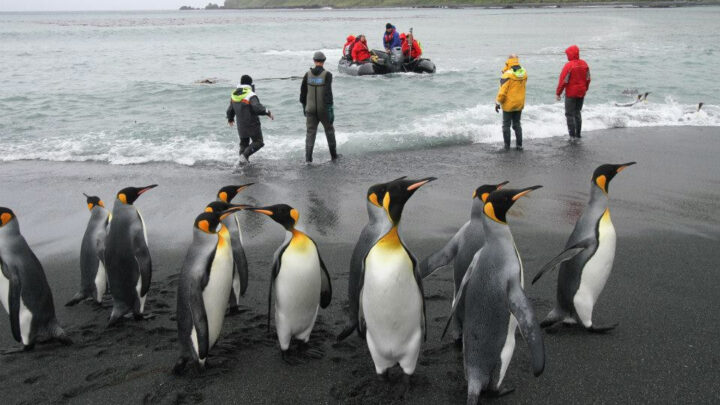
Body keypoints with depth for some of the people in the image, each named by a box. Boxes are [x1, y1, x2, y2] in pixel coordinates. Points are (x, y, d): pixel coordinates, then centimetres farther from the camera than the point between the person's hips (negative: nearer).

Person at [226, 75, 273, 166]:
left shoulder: (234, 95, 6)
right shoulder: (250, 95, -17)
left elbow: (230, 109, 16)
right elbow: (257, 108, -31)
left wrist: (230, 119, 32)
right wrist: (268, 112, -20)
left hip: (241, 125, 7)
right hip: (252, 124, -7)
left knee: (243, 142, 20)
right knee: (258, 142, 2)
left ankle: (242, 160, 17)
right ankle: (245, 155, -14)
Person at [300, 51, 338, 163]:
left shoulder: (308, 75, 0)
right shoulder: (327, 75, -11)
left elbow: (303, 92, 5)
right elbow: (328, 93, -18)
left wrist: (304, 106, 18)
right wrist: (330, 110, -16)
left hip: (311, 109, 2)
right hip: (324, 108, -2)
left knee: (311, 132, 5)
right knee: (329, 130, 17)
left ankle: (308, 157, -10)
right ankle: (333, 155, 26)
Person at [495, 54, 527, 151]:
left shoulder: (507, 75, -19)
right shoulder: (524, 73, 0)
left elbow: (502, 91, -20)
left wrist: (498, 103, -9)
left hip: (508, 105, -6)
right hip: (520, 104, 6)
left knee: (506, 125, 6)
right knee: (517, 124, 16)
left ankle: (507, 145, 9)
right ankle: (519, 145, 16)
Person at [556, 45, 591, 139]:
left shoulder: (569, 65, -17)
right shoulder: (584, 64, 3)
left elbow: (563, 81, -16)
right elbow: (588, 79, 10)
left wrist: (558, 93, -8)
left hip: (571, 93, -6)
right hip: (581, 93, 6)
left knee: (570, 114, 2)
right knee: (577, 113, 18)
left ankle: (572, 136, -2)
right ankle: (578, 134, 20)